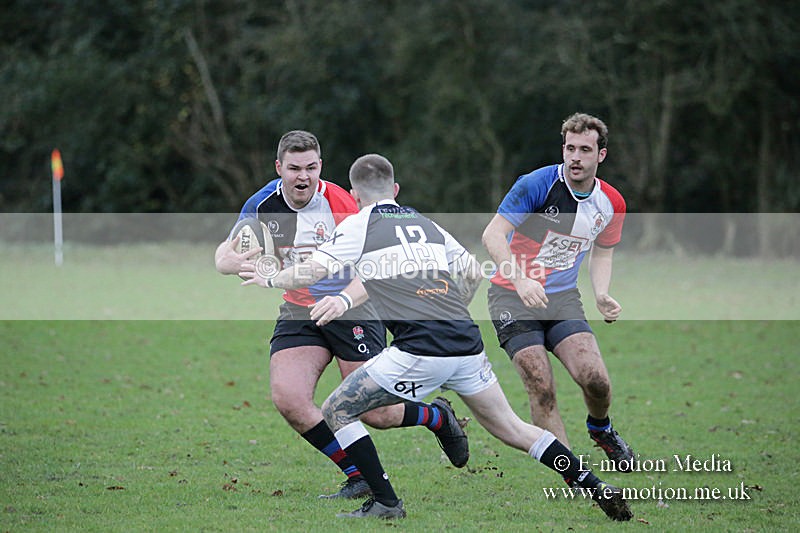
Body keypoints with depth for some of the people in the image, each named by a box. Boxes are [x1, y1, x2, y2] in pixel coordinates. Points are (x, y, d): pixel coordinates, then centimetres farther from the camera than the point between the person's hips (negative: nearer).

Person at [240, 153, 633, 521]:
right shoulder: (426, 224, 21)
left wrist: (270, 279, 15)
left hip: (421, 352, -6)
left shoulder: (359, 225, 4)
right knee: (509, 427, 18)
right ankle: (598, 489, 11)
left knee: (337, 411, 6)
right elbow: (473, 272, 25)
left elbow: (314, 271, -3)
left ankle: (386, 502, 0)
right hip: (467, 345, 6)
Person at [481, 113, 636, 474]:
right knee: (541, 388, -16)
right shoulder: (537, 184, -17)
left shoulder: (611, 203, 0)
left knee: (595, 379, -16)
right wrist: (520, 279, -33)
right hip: (512, 296, -3)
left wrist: (601, 296, -1)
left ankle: (600, 429, 18)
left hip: (563, 297, 3)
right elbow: (493, 235, -18)